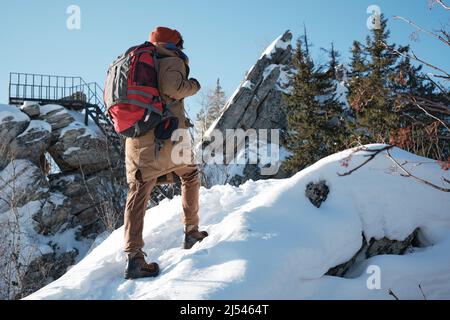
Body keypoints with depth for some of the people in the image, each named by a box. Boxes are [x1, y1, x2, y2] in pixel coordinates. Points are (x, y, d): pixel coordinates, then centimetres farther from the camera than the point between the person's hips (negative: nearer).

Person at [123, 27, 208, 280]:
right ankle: (192, 231, 26)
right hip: (167, 136, -4)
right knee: (190, 174, 21)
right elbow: (172, 87, -19)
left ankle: (133, 256, -7)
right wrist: (194, 86, -1)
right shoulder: (173, 61, 2)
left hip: (136, 138, 5)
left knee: (138, 194, 2)